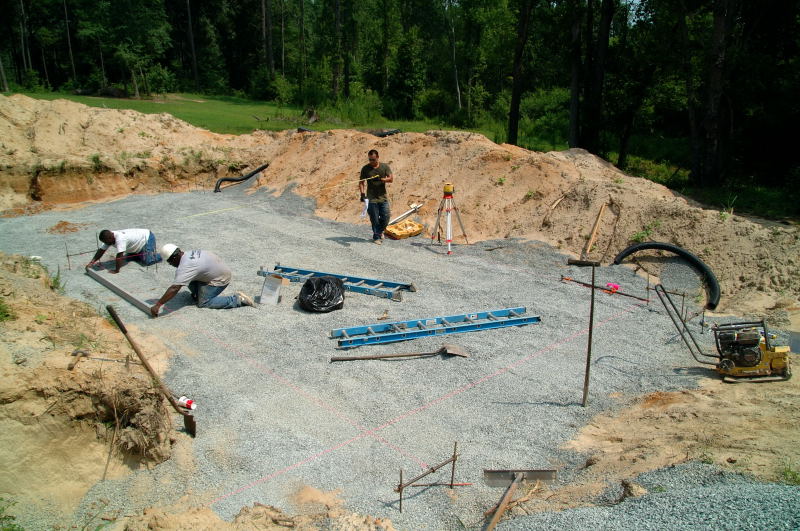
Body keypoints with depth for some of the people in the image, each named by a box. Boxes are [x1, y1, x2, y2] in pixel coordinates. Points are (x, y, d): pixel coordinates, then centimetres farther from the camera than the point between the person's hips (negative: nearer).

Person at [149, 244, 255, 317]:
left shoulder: (185, 267, -27)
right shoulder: (188, 254, 1)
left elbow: (174, 289, -33)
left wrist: (157, 305, -30)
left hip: (220, 279, -9)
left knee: (203, 303, -8)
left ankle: (238, 300, -8)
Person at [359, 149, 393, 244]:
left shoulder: (385, 167, 3)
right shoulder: (365, 168, 0)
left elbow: (391, 178, -6)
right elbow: (361, 182, 1)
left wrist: (382, 179, -25)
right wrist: (362, 193, -14)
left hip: (383, 198, 2)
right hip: (371, 198, -2)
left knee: (385, 218, 1)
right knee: (375, 220, 0)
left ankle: (380, 231, 29)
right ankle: (376, 237, 15)